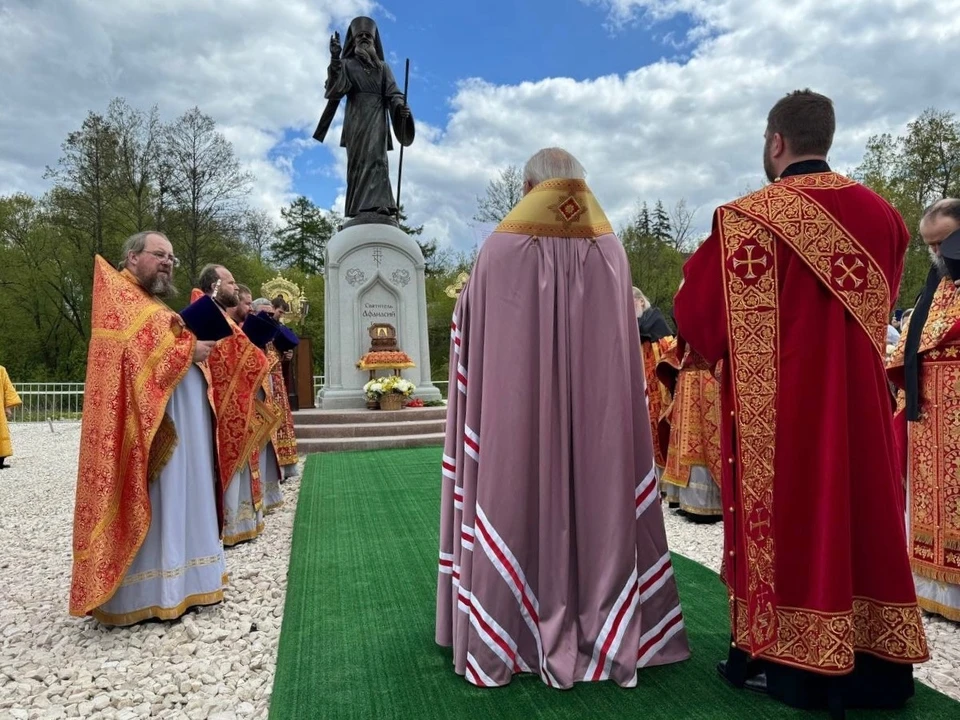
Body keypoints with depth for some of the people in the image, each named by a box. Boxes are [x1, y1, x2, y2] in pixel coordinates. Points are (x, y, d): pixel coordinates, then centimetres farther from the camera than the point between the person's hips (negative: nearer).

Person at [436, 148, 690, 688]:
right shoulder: (613, 251, 6)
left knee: (521, 499, 6)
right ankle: (605, 631, 23)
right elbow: (625, 347, 14)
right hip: (600, 413, 3)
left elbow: (470, 334, 3)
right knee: (598, 496, 11)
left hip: (516, 413, -3)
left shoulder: (502, 250, -4)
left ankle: (518, 633, 17)